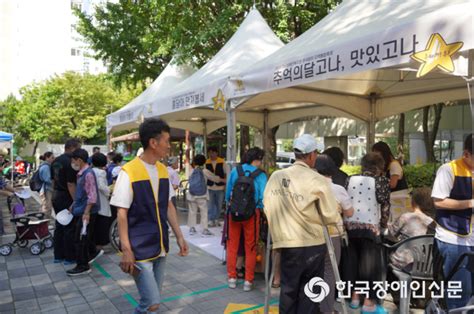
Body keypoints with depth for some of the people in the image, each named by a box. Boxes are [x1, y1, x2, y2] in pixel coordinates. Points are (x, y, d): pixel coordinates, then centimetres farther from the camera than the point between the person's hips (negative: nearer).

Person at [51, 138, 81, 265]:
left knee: (59, 227, 16)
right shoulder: (70, 162, -20)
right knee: (70, 228, 0)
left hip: (56, 198, 9)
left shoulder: (56, 161, 9)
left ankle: (58, 255, 24)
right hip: (67, 199, -9)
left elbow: (54, 180, 16)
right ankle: (70, 257, 8)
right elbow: (70, 184, -24)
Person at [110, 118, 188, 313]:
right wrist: (126, 250, -17)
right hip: (140, 249, -6)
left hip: (160, 246, 6)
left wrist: (179, 237, 11)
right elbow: (122, 213, -13)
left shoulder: (163, 170, 6)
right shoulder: (129, 172, -13)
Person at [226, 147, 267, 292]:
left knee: (232, 245, 15)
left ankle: (232, 277, 22)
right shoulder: (261, 175, -8)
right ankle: (248, 281, 17)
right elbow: (262, 197, -11)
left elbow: (228, 192, 3)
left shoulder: (235, 171, -2)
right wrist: (260, 209, 8)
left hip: (234, 212, 2)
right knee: (250, 247, 11)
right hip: (251, 214, -2)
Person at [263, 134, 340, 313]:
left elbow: (267, 207, 7)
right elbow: (332, 216, -8)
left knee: (288, 290, 14)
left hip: (288, 244, 3)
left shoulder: (276, 176, -2)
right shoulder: (317, 180, -12)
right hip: (312, 244, -2)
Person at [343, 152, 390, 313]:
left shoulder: (350, 179, 8)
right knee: (370, 264, 5)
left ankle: (354, 296, 24)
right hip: (369, 227, -4)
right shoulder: (381, 181, -1)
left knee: (352, 260, 15)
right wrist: (383, 225, 9)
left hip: (350, 226, 4)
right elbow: (385, 206, -3)